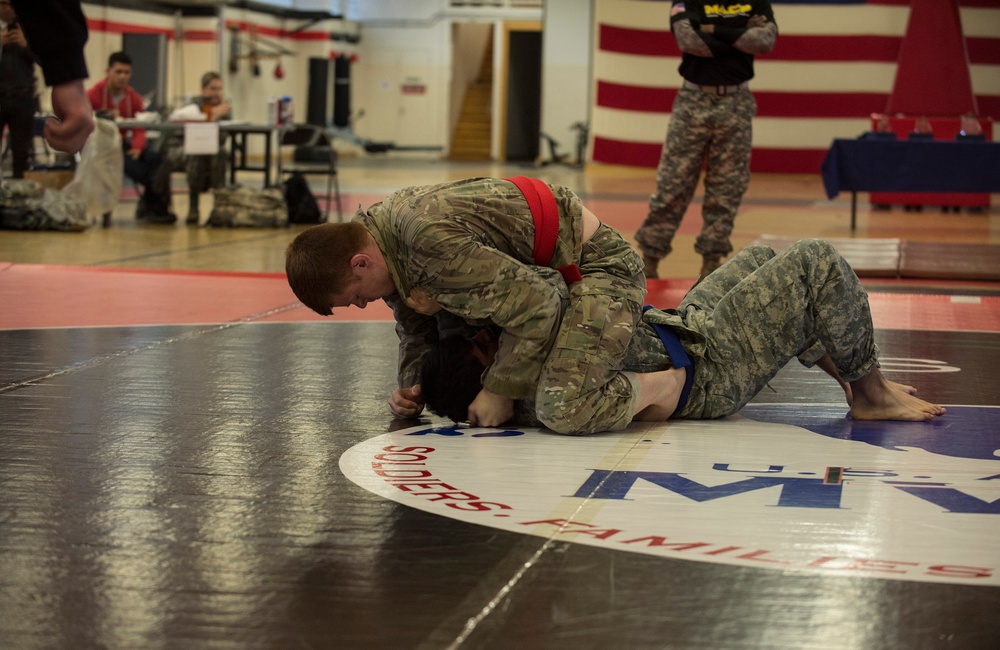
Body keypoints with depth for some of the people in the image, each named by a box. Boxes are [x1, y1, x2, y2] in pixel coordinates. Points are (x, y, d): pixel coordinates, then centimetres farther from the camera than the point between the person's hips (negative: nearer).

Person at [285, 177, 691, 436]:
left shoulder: (433, 244, -35)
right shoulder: (384, 246, -3)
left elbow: (536, 306, -30)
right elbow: (415, 321, 14)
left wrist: (500, 390, -21)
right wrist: (411, 385, -2)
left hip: (596, 264, -10)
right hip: (541, 270, 10)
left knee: (563, 412, -30)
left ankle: (664, 385, -6)